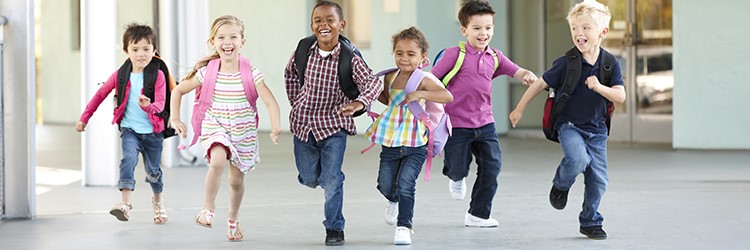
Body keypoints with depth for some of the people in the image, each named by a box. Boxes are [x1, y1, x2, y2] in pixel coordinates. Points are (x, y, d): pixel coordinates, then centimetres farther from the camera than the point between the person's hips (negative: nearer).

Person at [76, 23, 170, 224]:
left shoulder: (158, 76, -9)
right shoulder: (120, 75, -1)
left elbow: (160, 103, -19)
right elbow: (100, 94, 11)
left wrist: (149, 106, -42)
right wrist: (84, 118, 14)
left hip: (152, 131, 0)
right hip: (129, 128, 1)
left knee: (153, 171, 13)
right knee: (129, 157, -27)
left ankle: (157, 201, 43)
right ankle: (125, 204, -34)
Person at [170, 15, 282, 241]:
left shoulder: (251, 74, -13)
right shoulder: (207, 72, -9)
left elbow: (270, 102, -19)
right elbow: (178, 91, 4)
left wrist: (275, 126, -35)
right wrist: (175, 118, -4)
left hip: (243, 133, 1)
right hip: (215, 128, -1)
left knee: (236, 180, 12)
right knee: (218, 161, -31)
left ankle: (233, 219, 40)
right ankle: (208, 207, -11)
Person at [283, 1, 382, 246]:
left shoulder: (350, 58, -17)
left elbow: (373, 82, -29)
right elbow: (290, 72, 13)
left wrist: (359, 102, -47)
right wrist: (296, 102, 9)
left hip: (334, 124, -3)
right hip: (304, 124, 3)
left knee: (332, 179, -7)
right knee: (309, 179, 13)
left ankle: (334, 228, 10)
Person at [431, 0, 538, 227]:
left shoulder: (495, 57, 5)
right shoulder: (455, 55, -11)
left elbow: (516, 71, -1)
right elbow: (430, 79, -9)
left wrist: (528, 75, -23)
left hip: (485, 123, 5)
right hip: (457, 124, -5)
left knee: (492, 166, 0)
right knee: (459, 169, 2)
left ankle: (478, 214, 14)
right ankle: (456, 177, 43)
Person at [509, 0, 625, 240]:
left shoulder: (610, 65, -6)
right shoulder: (565, 63, -12)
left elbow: (620, 96, -11)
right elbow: (540, 84, -2)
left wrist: (599, 87, -30)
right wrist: (519, 109, 4)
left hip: (596, 130, 3)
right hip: (569, 125, -3)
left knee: (598, 180, 4)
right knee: (578, 159, -31)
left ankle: (590, 222, 25)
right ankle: (561, 184, 3)